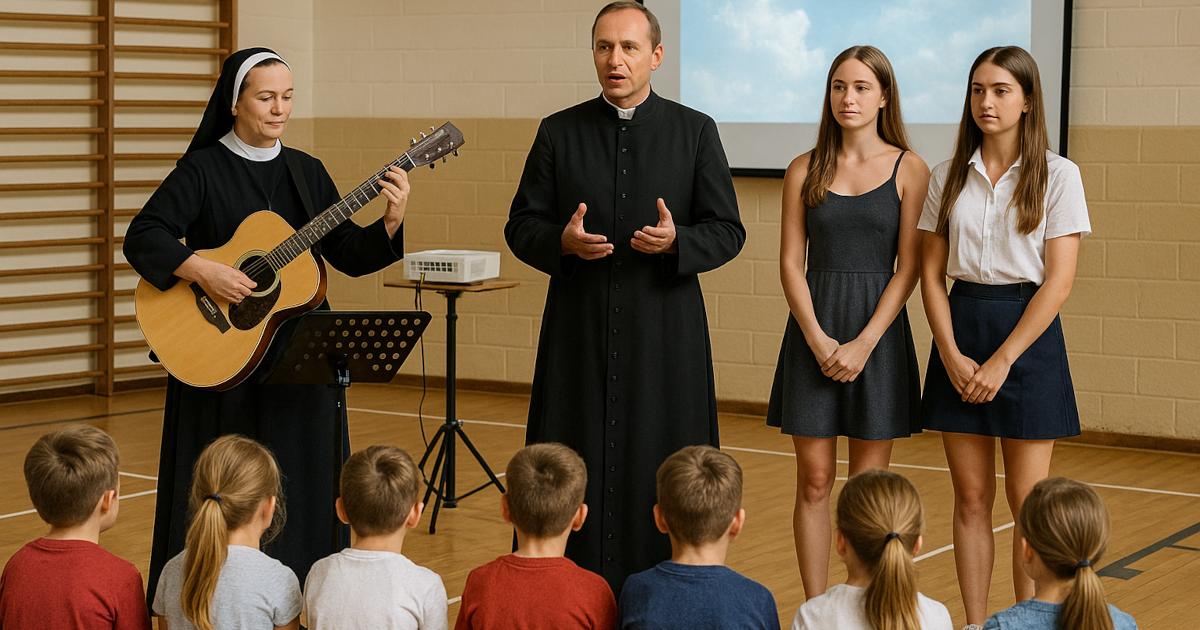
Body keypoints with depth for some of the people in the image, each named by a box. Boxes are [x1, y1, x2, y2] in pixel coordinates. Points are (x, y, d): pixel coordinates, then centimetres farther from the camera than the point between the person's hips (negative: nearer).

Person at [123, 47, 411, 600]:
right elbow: (141, 237, -14)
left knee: (303, 483, 7)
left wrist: (390, 223, -10)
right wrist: (202, 271, -27)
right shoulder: (202, 170, -5)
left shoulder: (306, 171, 9)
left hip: (300, 358, 4)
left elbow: (349, 256, 7)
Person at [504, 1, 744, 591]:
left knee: (660, 475, 1)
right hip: (579, 332, 1)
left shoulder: (695, 132, 3)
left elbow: (728, 232, 3)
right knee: (575, 474, 2)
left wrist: (676, 241, -17)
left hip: (664, 333, -1)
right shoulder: (559, 132, 6)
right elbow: (521, 226, 8)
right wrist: (561, 241, -14)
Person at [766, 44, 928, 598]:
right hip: (814, 331, 2)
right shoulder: (804, 171, 5)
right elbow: (791, 262, 2)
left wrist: (863, 344, -13)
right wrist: (819, 340, -11)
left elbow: (908, 266, -5)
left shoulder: (909, 170, -1)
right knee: (814, 480, 2)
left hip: (878, 330, -1)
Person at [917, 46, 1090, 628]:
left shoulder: (1057, 175, -3)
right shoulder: (948, 177, 6)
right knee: (971, 498, 6)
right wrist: (953, 355, -8)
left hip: (1027, 333, -3)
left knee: (1026, 501, 1)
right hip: (959, 333, 3)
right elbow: (931, 274, 5)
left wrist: (1001, 361, -13)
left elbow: (1058, 281, -8)